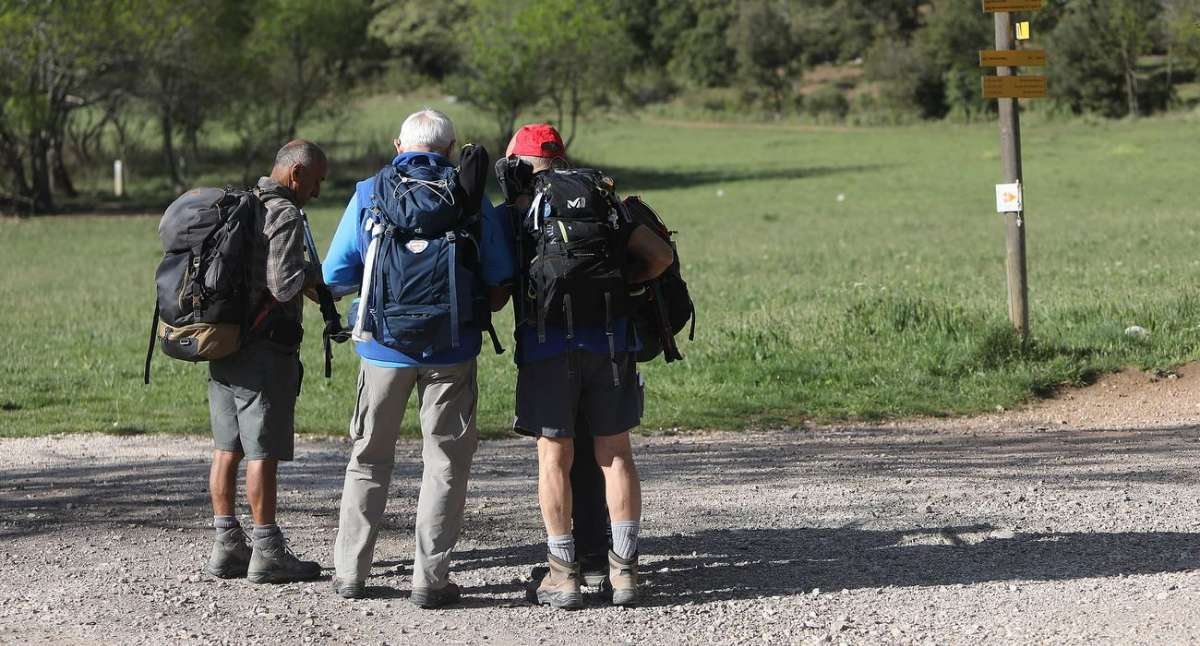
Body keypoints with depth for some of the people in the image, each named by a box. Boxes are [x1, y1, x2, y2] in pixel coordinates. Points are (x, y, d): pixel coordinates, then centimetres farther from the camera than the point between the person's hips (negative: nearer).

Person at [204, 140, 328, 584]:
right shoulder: (285, 215, -13)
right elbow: (284, 284, -21)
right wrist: (318, 274, -3)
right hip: (264, 348, -8)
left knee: (227, 448, 10)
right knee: (264, 452, -4)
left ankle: (226, 547, 14)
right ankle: (267, 553, -1)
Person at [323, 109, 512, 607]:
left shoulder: (369, 194, 2)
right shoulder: (471, 196, 1)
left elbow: (335, 276, 3)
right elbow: (499, 277, 1)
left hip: (384, 345, 1)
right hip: (452, 348, -1)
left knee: (369, 458, 15)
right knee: (446, 461, 8)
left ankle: (350, 572, 16)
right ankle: (430, 578, 4)